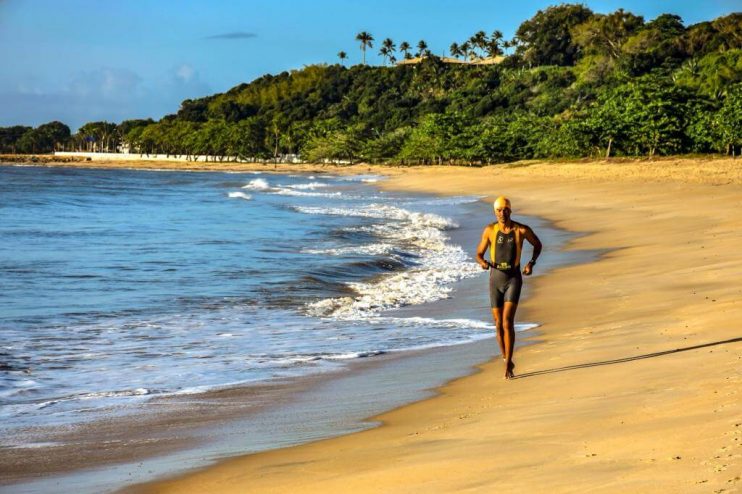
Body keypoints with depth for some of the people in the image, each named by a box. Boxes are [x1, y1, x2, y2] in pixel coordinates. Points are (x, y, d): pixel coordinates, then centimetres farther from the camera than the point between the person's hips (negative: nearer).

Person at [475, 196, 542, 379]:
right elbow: (479, 254, 4)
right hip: (495, 280, 2)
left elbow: (538, 245, 14)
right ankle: (506, 360, 32)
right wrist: (482, 262, -21)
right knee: (499, 325, 9)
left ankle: (508, 366, -14)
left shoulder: (522, 230, -6)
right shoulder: (490, 230, -2)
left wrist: (531, 263, -3)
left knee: (508, 323, -18)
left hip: (514, 279, -2)